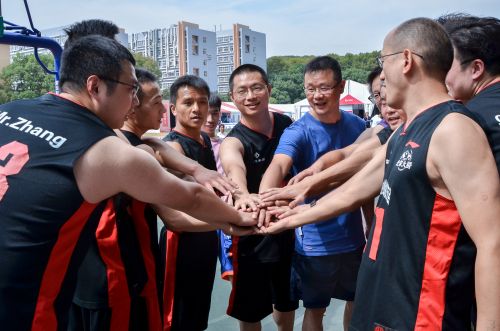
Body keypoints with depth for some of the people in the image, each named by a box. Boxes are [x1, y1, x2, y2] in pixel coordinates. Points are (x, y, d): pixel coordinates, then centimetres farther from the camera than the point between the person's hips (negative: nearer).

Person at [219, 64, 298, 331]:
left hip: (289, 227, 4)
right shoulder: (233, 142, -20)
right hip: (253, 236, -4)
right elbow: (235, 171, -44)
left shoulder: (287, 124, -3)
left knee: (287, 302, 23)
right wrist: (243, 195, -65)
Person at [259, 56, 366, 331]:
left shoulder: (357, 126, -1)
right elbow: (278, 166, -36)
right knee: (315, 308, 13)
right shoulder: (298, 132, -16)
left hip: (353, 236, 4)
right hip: (315, 242, -4)